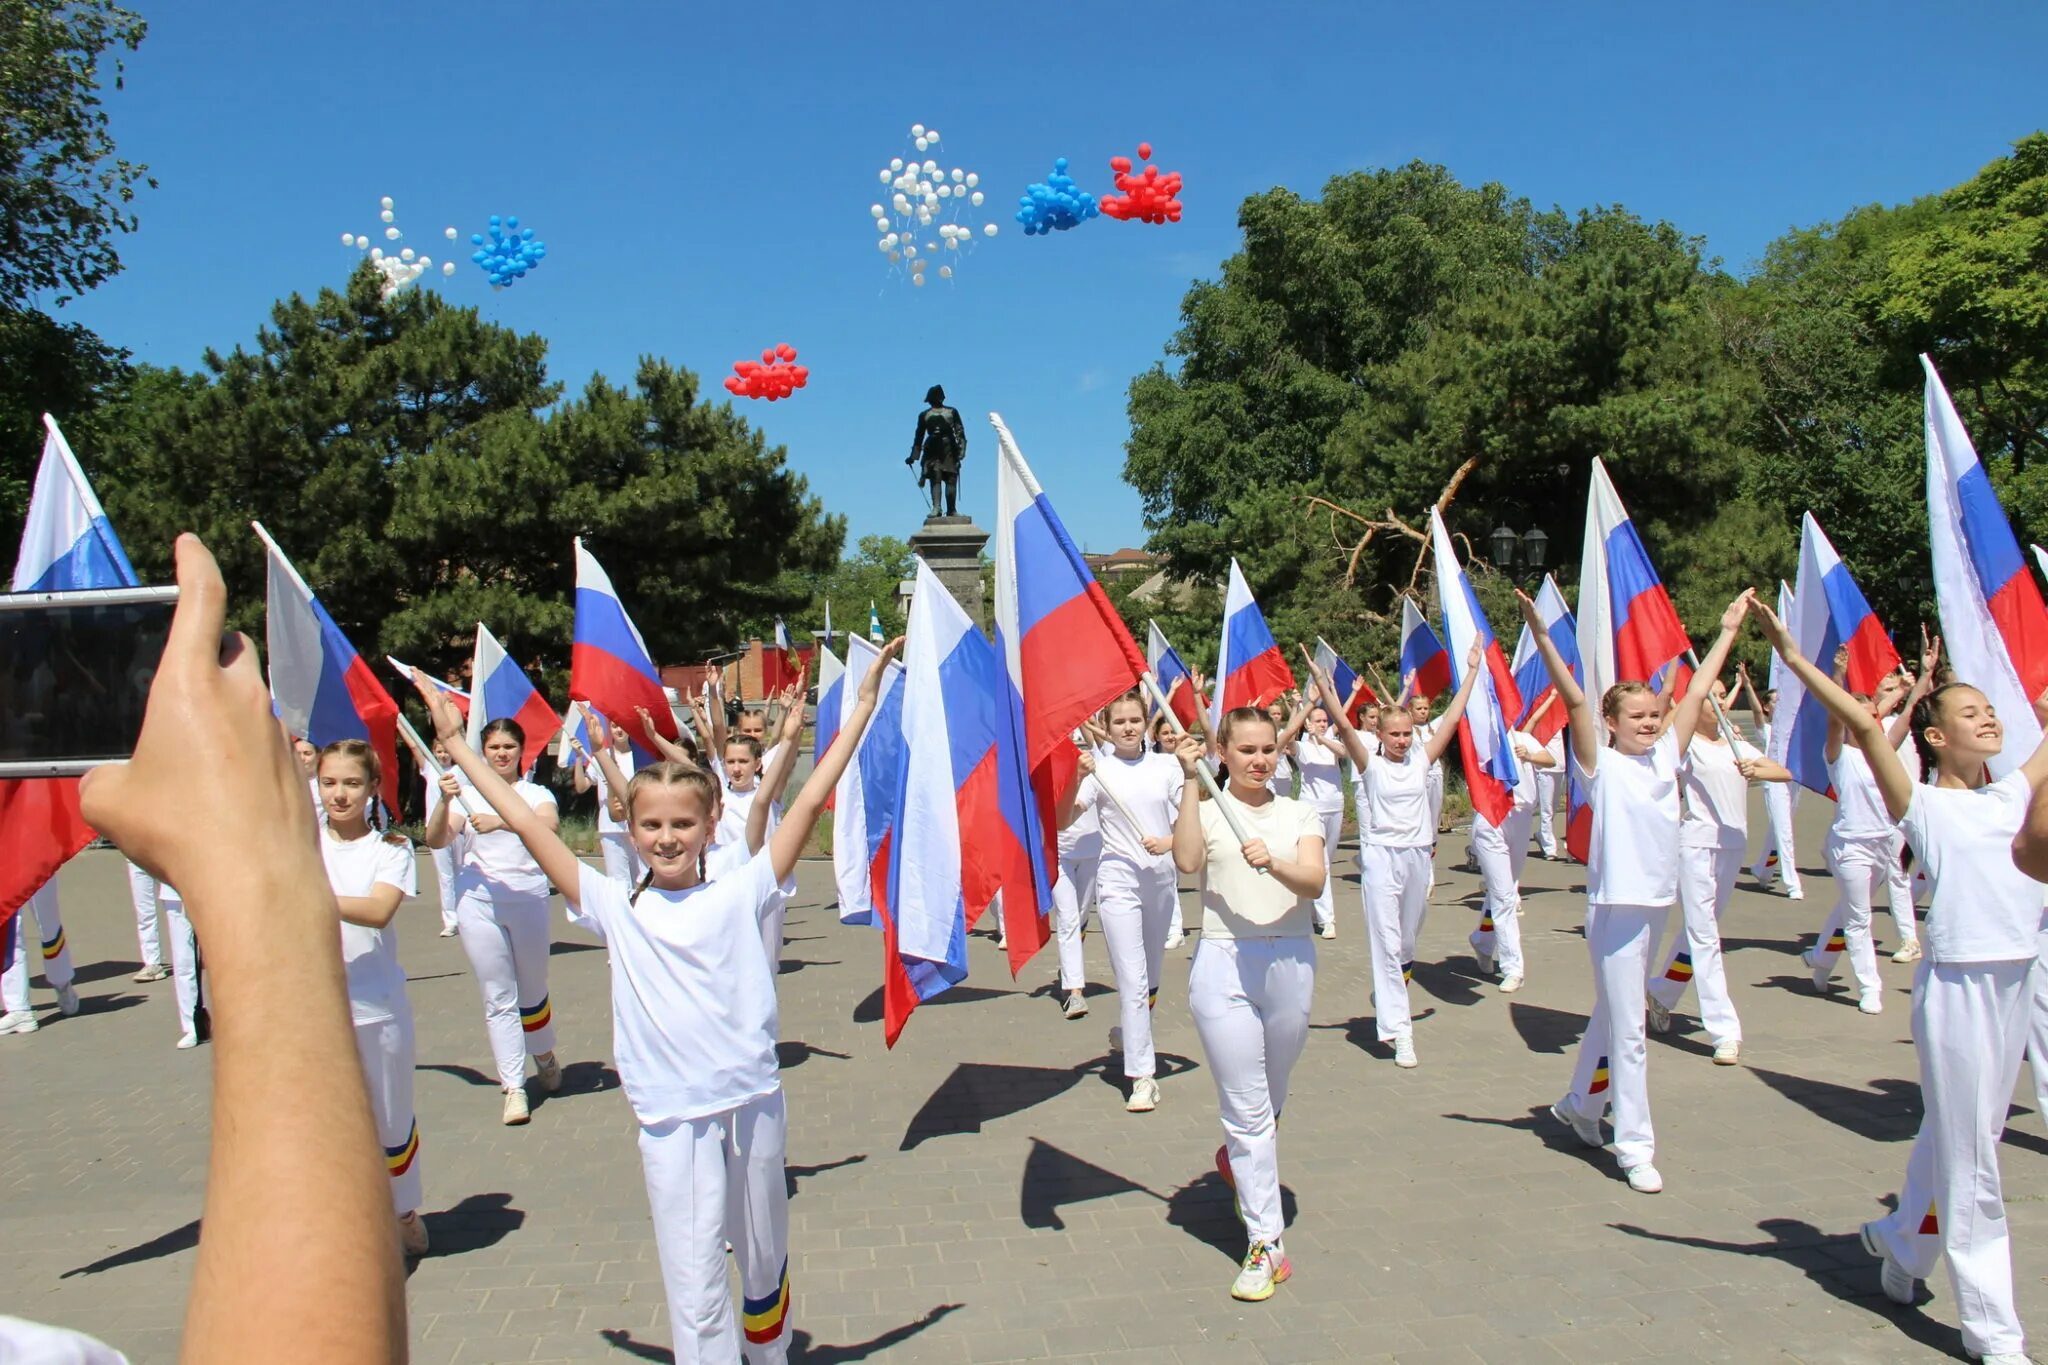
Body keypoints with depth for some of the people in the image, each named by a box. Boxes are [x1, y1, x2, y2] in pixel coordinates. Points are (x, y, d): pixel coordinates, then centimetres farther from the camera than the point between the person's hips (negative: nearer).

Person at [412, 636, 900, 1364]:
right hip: (671, 1118, -1)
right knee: (695, 1291, 3)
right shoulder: (614, 909, 1)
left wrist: (863, 702, -6)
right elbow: (529, 824, 2)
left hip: (754, 1102, 1)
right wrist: (458, 743, 3)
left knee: (765, 1261, 19)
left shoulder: (740, 893, 0)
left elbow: (809, 801, -4)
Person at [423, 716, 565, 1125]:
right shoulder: (467, 793, 6)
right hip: (478, 902, 1)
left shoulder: (536, 793, 4)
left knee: (533, 991, 12)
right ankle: (514, 1088, 6)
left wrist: (501, 820, -33)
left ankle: (545, 1056, 38)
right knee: (498, 997, 1)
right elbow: (435, 840, -4)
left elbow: (547, 825, -18)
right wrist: (445, 801, -21)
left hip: (528, 898, 0)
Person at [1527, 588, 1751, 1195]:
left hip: (1658, 904, 6)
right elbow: (1574, 699, -19)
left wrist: (1728, 631, 16)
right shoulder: (1601, 766, -8)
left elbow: (1696, 693, 12)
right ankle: (1635, 1148, 7)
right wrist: (1542, 637, -29)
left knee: (1614, 1015, 20)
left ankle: (1579, 1104, 38)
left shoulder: (1665, 759, 7)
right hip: (1615, 907, -6)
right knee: (1628, 1031, -2)